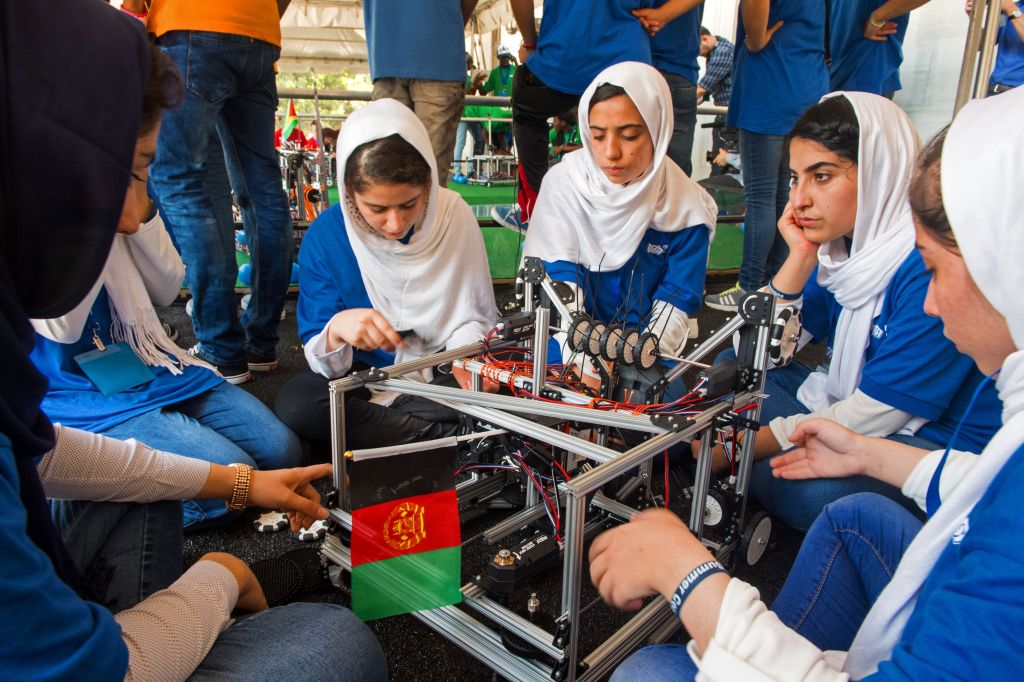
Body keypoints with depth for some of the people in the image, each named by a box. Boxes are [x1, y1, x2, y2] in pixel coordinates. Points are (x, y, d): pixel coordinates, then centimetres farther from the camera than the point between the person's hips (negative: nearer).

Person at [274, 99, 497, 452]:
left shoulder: (454, 215, -14)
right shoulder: (325, 235, -15)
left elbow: (471, 318, -7)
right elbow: (323, 361, -14)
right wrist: (337, 329, -38)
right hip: (363, 372, 0)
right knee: (294, 404, -28)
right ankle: (437, 432, -17)